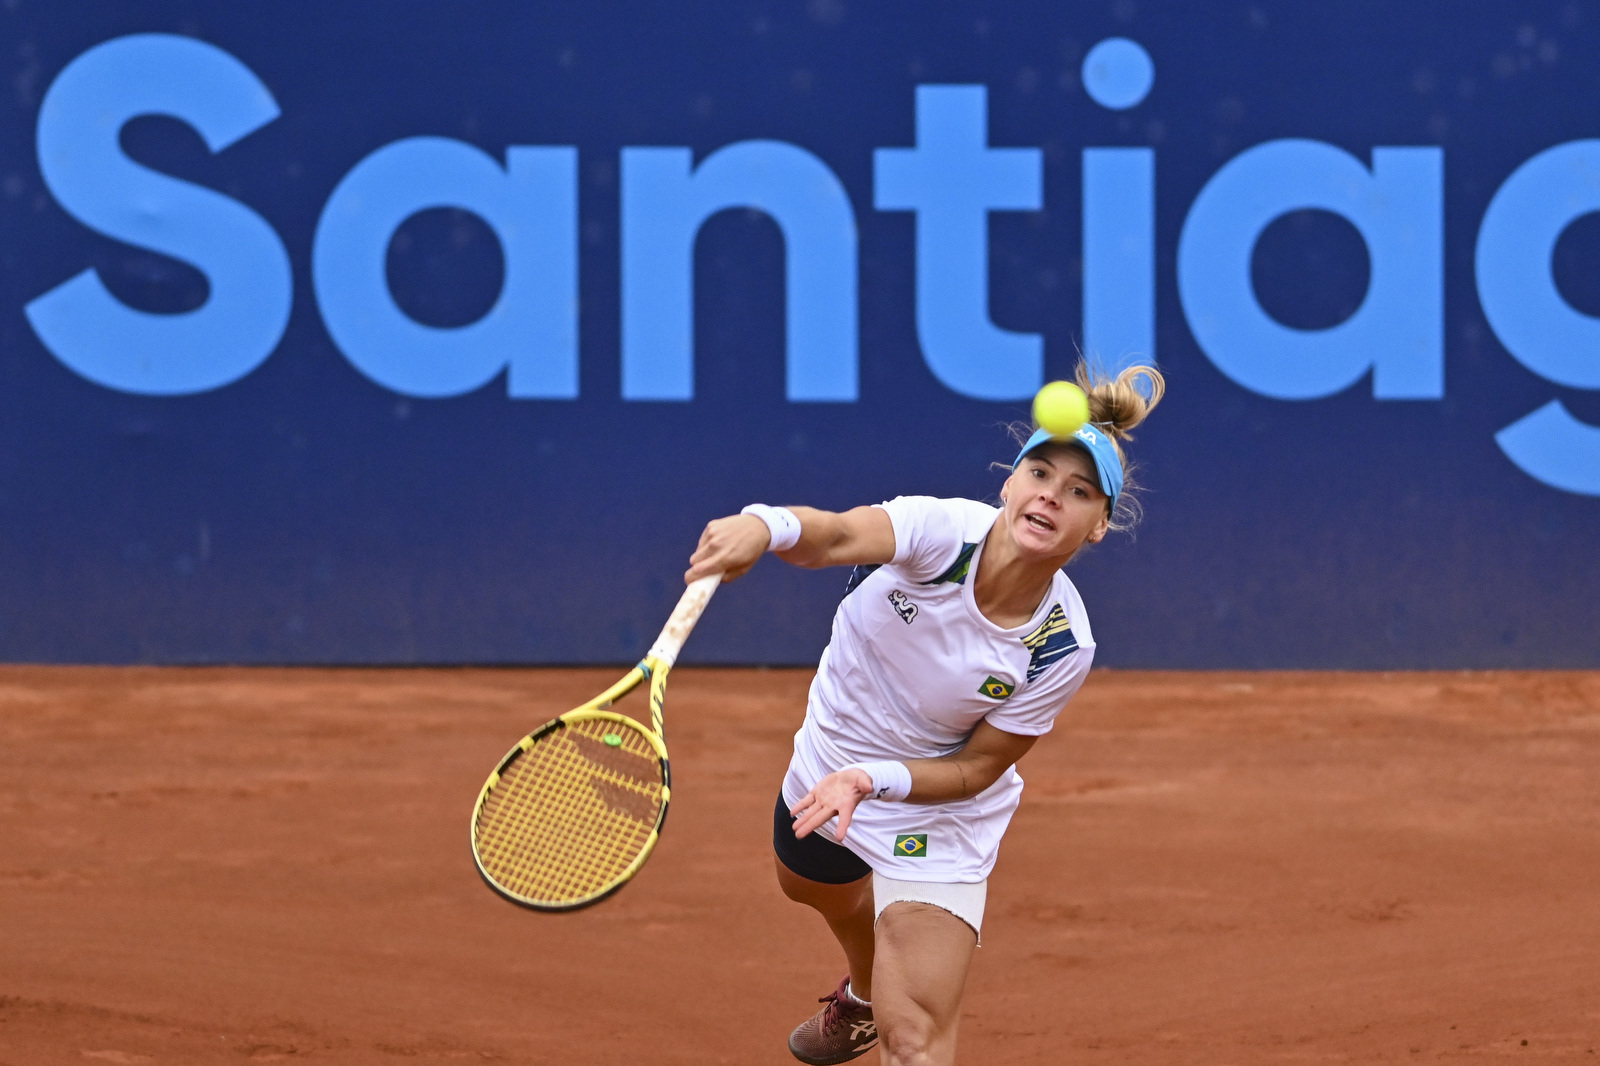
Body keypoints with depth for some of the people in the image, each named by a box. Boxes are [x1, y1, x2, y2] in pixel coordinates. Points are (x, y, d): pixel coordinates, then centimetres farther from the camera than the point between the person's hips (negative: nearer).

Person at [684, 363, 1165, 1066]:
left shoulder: (1061, 648, -28)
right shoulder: (945, 529, -30)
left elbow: (977, 769, -18)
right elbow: (840, 536, -51)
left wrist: (875, 780, -36)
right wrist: (766, 526, -74)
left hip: (936, 816, -3)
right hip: (825, 773, 3)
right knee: (811, 886, 36)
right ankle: (864, 995, 70)